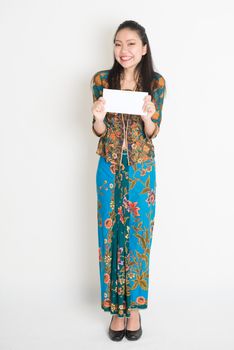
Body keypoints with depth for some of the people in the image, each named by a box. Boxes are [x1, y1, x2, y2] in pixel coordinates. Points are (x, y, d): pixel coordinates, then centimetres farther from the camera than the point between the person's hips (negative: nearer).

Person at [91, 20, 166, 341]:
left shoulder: (156, 83, -4)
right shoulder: (101, 80, -3)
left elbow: (152, 133, -2)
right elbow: (99, 132, 1)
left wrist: (147, 116, -23)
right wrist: (98, 118, -21)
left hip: (141, 168, 0)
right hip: (110, 167, 1)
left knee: (138, 235, 6)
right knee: (111, 235, 5)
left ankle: (134, 307, 23)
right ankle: (116, 307, 22)